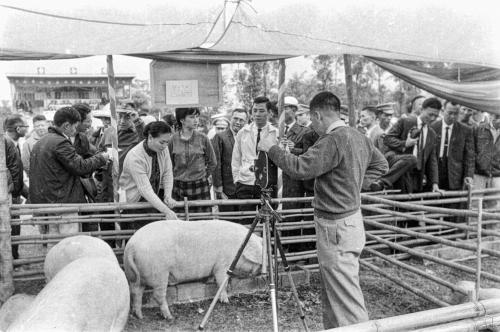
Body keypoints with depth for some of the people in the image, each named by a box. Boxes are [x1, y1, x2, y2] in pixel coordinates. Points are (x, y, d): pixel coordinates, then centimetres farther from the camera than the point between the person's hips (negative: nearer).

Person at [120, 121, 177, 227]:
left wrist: (168, 196, -17)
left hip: (157, 193, 5)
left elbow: (168, 174, -3)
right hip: (136, 200, -5)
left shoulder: (163, 148, -11)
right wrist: (166, 211, -38)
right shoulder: (135, 157, -29)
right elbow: (145, 189, -33)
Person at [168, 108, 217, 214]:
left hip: (200, 186, -1)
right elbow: (170, 163, 11)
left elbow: (212, 162, 8)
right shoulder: (173, 139, -1)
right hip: (178, 187, 1)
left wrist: (204, 176, 7)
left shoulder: (202, 138, -3)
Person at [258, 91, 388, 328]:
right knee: (332, 289, 20)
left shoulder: (333, 140, -20)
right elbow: (381, 165, 21)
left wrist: (271, 148, -11)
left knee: (345, 295, -1)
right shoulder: (359, 137, 9)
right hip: (351, 219, 10)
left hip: (336, 227, -10)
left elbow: (300, 168, -24)